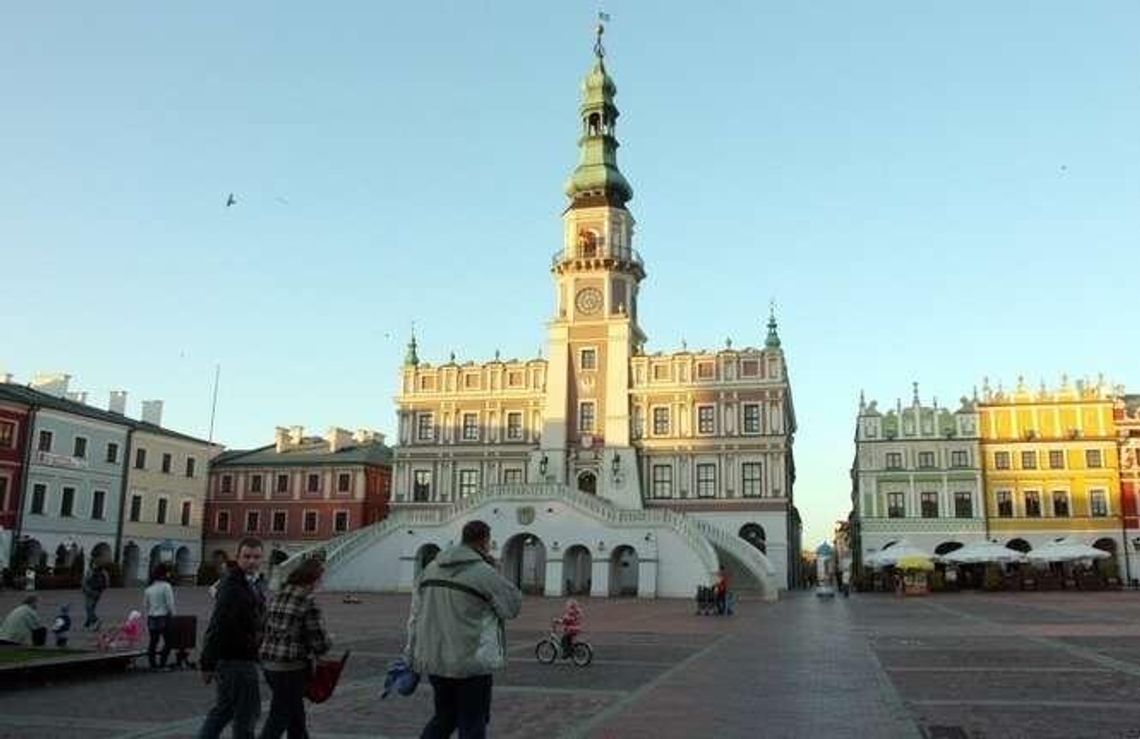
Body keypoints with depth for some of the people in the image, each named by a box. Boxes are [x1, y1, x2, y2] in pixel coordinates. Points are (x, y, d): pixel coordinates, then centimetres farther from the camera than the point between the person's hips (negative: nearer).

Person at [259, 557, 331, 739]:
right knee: (280, 717, 3)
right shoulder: (308, 602, -14)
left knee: (296, 712, 21)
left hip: (268, 662, 8)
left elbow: (265, 627, 13)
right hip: (291, 666, -7)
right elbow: (320, 641, -15)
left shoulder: (278, 595, 7)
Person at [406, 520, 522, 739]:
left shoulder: (431, 569, 7)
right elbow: (514, 604, -4)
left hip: (433, 660, 6)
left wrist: (413, 655, 16)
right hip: (470, 662, -6)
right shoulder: (484, 573, -14)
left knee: (444, 717, 22)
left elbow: (416, 615, 10)